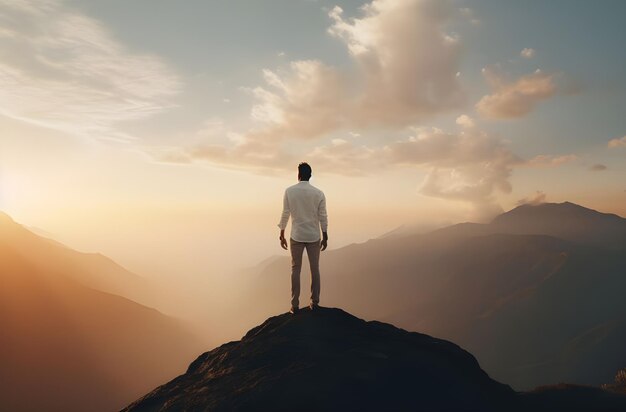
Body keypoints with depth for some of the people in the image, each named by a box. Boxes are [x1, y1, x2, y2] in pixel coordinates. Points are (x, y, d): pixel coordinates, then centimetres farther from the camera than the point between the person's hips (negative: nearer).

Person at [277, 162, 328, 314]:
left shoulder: (289, 191, -6)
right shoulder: (318, 193, -6)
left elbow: (285, 214, -4)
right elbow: (323, 217, -3)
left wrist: (282, 235, 6)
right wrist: (325, 237, 7)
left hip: (296, 236, 0)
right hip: (314, 237, 0)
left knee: (296, 269, 8)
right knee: (315, 269, 12)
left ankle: (295, 305, 10)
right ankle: (315, 302, 17)